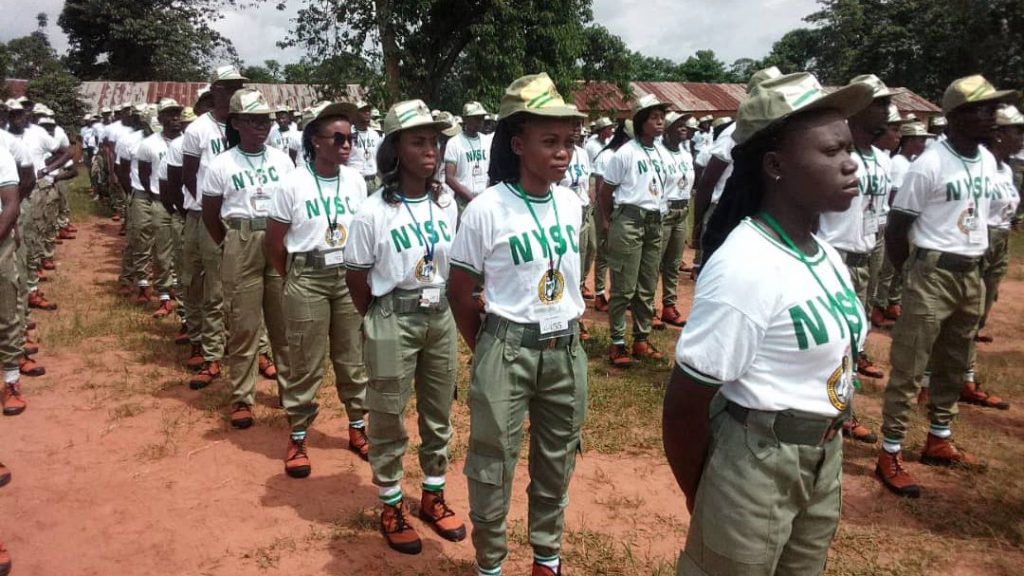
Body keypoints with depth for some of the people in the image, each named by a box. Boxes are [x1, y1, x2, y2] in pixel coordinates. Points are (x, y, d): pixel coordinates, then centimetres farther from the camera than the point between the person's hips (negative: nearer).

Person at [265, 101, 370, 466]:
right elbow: (273, 242, -1)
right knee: (306, 363, 4)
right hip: (308, 280, -3)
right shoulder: (293, 183, -9)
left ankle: (357, 428, 27)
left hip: (349, 277, 3)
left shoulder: (356, 181, 2)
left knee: (353, 359, 11)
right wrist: (294, 278, 5)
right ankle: (297, 438, 19)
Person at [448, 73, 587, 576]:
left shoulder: (571, 203, 1)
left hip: (567, 350, 5)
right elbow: (459, 292, -6)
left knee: (557, 462, 18)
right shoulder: (486, 210, -15)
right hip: (508, 350, -5)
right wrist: (485, 352, 1)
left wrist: (569, 331, 14)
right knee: (494, 463, 9)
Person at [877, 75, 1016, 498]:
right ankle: (890, 456, 5)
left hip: (971, 275, 8)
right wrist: (912, 274, -3)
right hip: (933, 275, -8)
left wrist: (976, 261, 15)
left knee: (953, 366, 18)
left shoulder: (988, 160, 7)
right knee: (909, 369, -3)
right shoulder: (929, 165, -16)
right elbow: (895, 229, -13)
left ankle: (939, 442, 34)